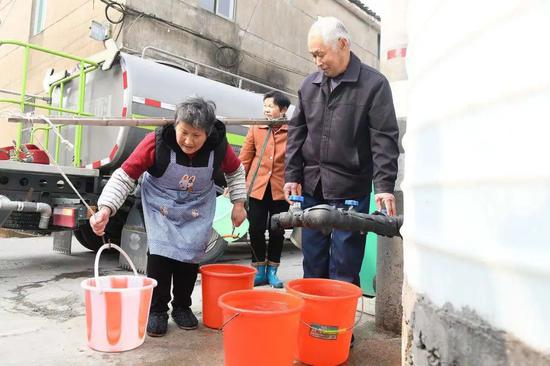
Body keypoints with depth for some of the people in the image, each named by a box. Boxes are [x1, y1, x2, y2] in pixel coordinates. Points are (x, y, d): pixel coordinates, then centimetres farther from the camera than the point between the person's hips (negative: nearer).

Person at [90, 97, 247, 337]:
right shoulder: (157, 141, -29)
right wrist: (106, 209, -37)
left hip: (197, 208, 2)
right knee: (160, 252, -12)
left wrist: (238, 203, -2)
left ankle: (182, 307, 21)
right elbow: (125, 175, -25)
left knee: (190, 254, 1)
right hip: (160, 205, -2)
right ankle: (157, 310, 5)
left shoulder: (219, 146, -21)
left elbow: (235, 171, 1)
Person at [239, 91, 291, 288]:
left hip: (280, 189, -1)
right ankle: (259, 271, 23)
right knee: (256, 230, 6)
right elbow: (244, 158, 5)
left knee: (277, 231, 9)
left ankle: (272, 271, 26)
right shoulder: (256, 129, 3)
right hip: (257, 187, 2)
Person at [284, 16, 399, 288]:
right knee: (313, 260, 14)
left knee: (344, 266, 2)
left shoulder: (374, 84, -4)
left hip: (351, 189, -4)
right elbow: (296, 132, 13)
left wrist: (384, 186, -16)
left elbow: (384, 139, -8)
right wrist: (292, 175, 6)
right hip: (312, 186, 5)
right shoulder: (309, 85, 10)